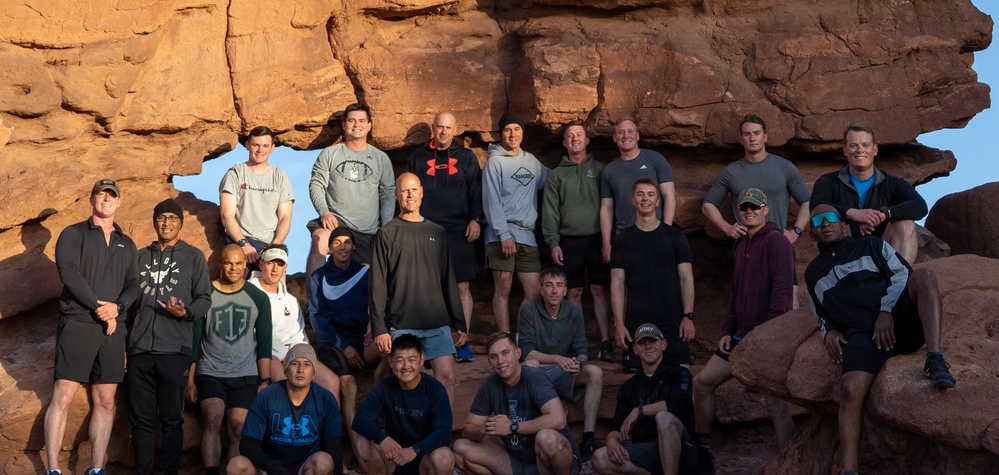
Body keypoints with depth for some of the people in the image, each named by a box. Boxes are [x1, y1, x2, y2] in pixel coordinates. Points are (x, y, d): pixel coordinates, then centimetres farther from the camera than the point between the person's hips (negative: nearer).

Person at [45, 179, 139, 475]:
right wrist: (99, 307, -13)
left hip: (112, 328, 5)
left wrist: (117, 307, -10)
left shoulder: (127, 245, 19)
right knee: (63, 397, -10)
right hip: (77, 324, -5)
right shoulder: (73, 234, 4)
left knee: (105, 402, 3)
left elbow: (133, 284, 10)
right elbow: (69, 273, -10)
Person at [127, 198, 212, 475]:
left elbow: (204, 299, 4)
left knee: (172, 420, -2)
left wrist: (185, 312, -17)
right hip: (139, 351, 3)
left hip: (174, 351, -3)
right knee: (140, 419, 2)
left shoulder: (194, 256, 10)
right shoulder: (141, 257, 19)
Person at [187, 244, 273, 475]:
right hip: (210, 373, -1)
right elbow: (193, 341, 5)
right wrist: (190, 380, 0)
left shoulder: (258, 298, 7)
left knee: (237, 430, -11)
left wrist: (265, 380, 0)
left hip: (245, 376, 1)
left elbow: (264, 344, 7)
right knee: (212, 420, -22)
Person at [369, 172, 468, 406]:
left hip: (438, 323, 3)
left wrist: (460, 323, 12)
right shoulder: (387, 234, 2)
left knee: (447, 377, -3)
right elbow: (377, 286, -2)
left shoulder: (437, 233, 13)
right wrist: (379, 328, -9)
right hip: (401, 324, -3)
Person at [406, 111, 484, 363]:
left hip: (458, 231, -1)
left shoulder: (466, 157, 11)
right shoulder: (418, 156, 12)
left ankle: (463, 341, 3)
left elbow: (476, 190, 8)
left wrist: (475, 219, -5)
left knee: (462, 287, -2)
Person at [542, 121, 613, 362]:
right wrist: (553, 242, -4)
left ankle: (606, 343, 1)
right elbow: (550, 211, 6)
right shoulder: (556, 175, 10)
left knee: (599, 291, -1)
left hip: (596, 239, -1)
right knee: (574, 292, 4)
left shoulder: (599, 169, 8)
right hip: (569, 240, 1)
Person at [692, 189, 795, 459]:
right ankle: (700, 448, 22)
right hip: (742, 335, 9)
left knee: (775, 402, -8)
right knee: (702, 383, 9)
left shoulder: (776, 241, -10)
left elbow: (782, 289, -18)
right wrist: (728, 330, 14)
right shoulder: (742, 246, 17)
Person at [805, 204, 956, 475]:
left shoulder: (871, 245, 20)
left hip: (898, 319, -1)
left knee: (924, 276, -31)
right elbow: (822, 314, 35)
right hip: (862, 335, 1)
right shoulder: (814, 273, 29)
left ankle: (935, 361, -43)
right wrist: (828, 332, 10)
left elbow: (902, 274, 8)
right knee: (851, 389, -29)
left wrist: (886, 311, -9)